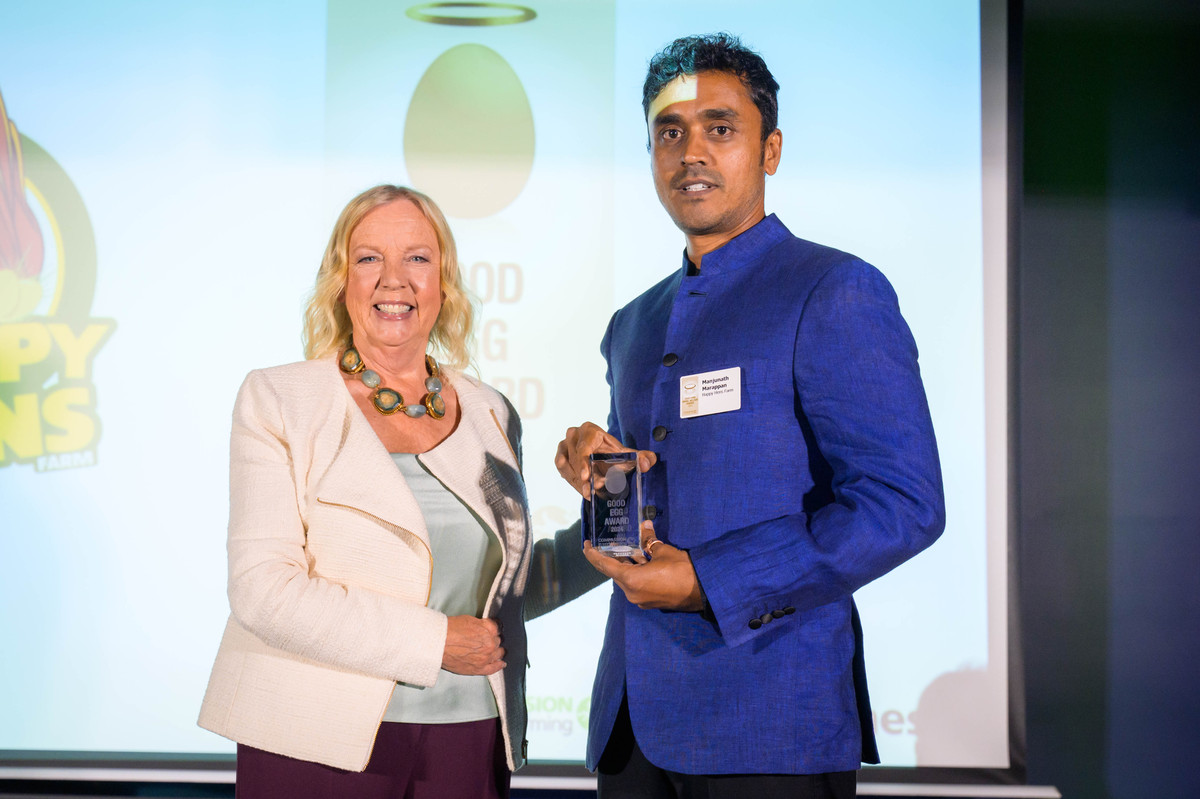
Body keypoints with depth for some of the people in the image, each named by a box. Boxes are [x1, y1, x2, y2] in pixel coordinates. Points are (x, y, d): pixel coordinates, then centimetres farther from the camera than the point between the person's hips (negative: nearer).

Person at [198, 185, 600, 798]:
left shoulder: (489, 415, 10)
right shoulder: (277, 400, -2)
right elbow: (262, 588, -13)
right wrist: (431, 642, -15)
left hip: (468, 742, 4)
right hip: (318, 746, -3)